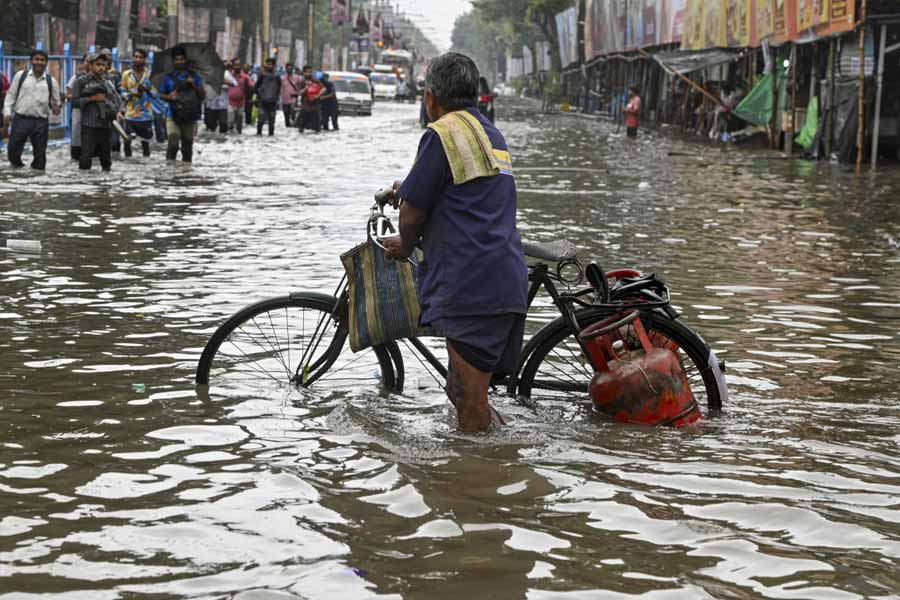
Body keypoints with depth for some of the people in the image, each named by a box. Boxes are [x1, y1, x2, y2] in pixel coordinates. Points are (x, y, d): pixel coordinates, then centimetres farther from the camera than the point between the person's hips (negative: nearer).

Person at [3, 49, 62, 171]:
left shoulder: (51, 81, 6)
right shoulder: (20, 76, 4)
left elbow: (56, 101, 14)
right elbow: (11, 95, 8)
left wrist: (56, 108, -9)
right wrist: (7, 112, -2)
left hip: (41, 122, 1)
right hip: (20, 119, -1)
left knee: (40, 153, 5)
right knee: (13, 151, 0)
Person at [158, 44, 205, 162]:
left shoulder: (193, 76, 9)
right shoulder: (169, 77, 7)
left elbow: (203, 95, 5)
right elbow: (161, 94, 12)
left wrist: (194, 85, -11)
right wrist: (169, 97, -8)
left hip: (189, 117, 1)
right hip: (173, 117, -1)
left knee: (187, 147, 6)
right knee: (173, 144, -17)